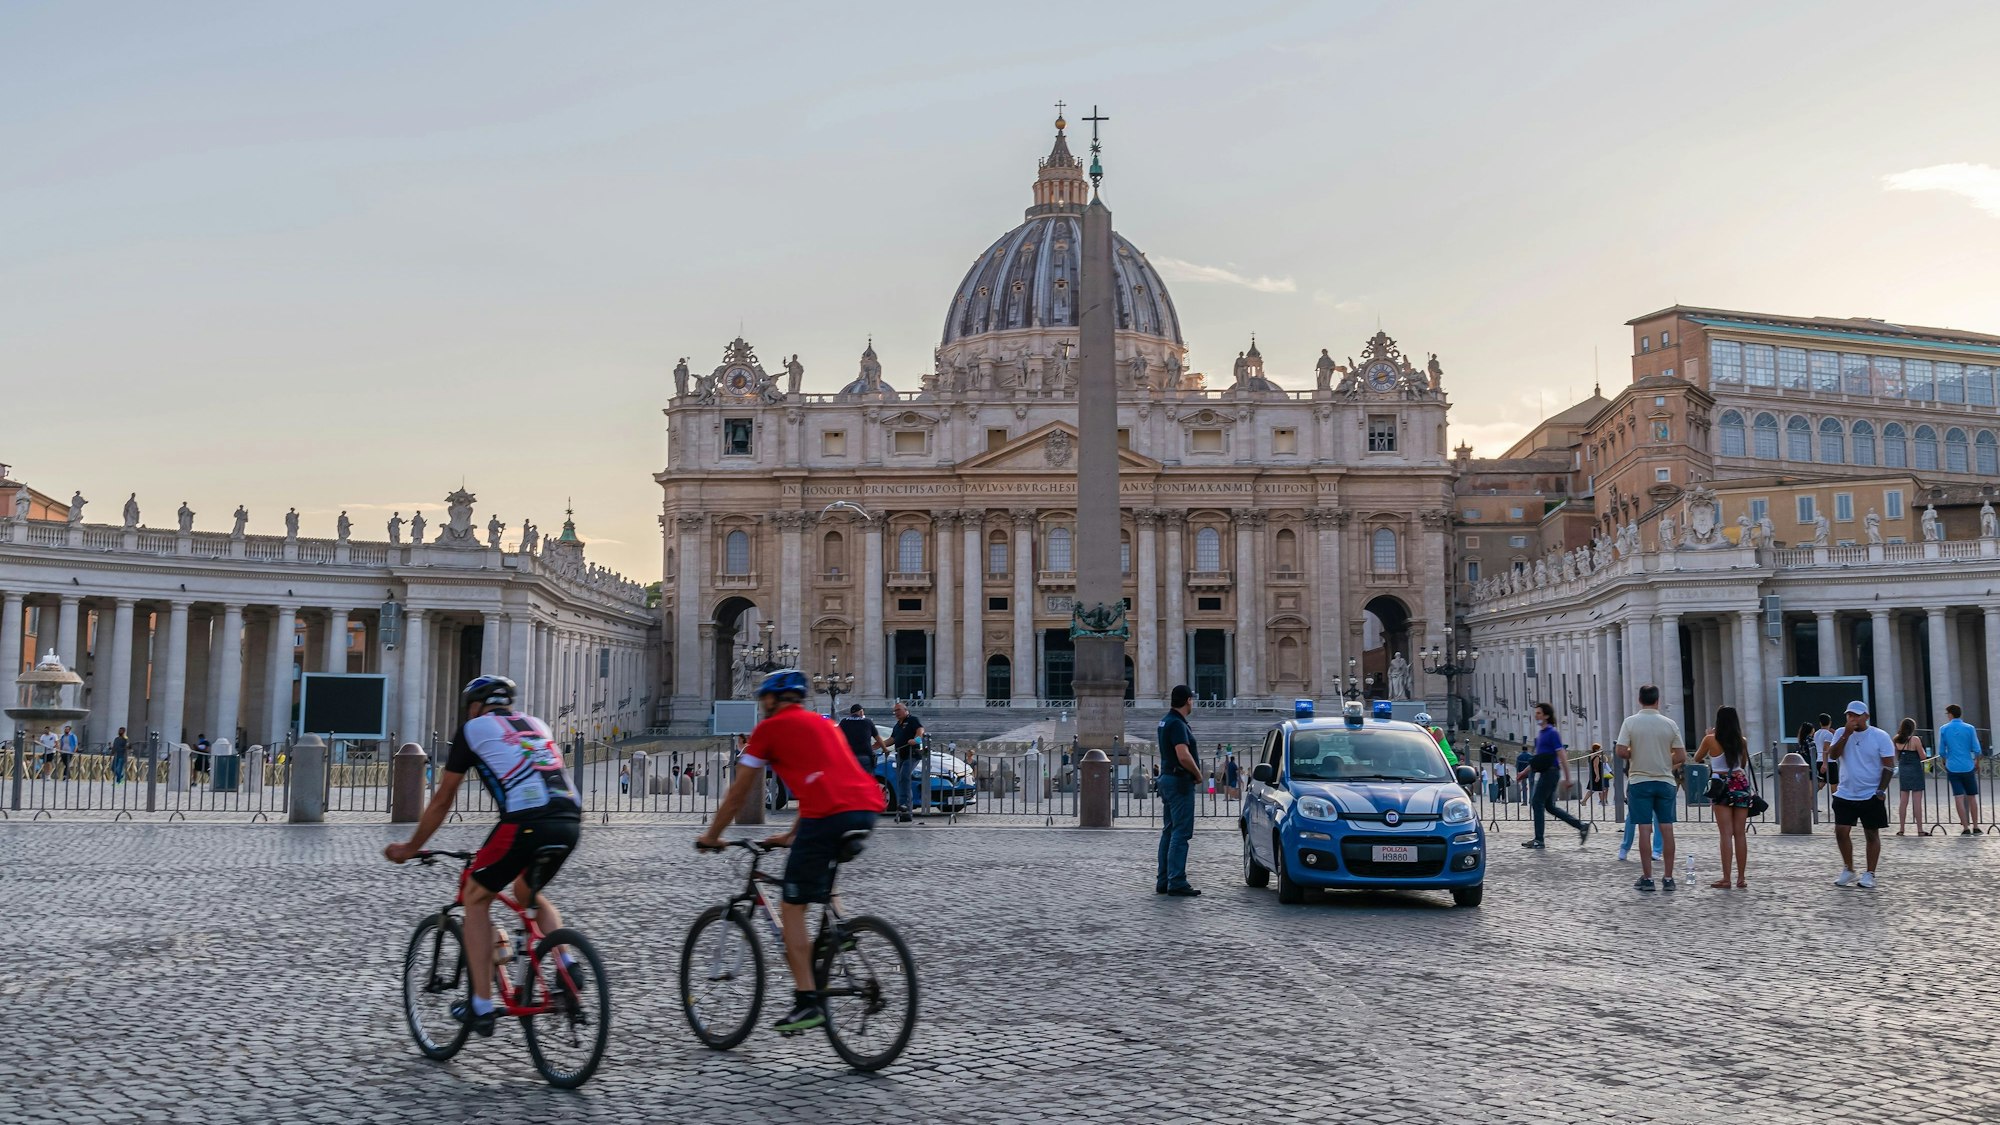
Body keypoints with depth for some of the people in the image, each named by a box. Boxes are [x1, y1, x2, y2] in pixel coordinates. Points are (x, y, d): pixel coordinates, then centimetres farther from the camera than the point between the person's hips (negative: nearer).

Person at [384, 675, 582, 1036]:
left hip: (526, 822, -5)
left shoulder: (473, 728, 15)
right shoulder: (537, 725, 30)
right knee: (527, 892, 30)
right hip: (571, 821, 6)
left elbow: (442, 801, 19)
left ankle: (482, 1006, 11)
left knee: (476, 898, 16)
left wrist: (410, 848, 32)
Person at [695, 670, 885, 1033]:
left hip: (829, 815, -7)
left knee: (792, 908, 3)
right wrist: (790, 836, 46)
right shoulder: (823, 724, 32)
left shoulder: (769, 728, 12)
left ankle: (807, 1001, -4)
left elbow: (738, 794, 16)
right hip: (869, 807, 7)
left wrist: (711, 836, 29)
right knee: (822, 891, 31)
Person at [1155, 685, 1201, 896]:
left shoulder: (1165, 721, 14)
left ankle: (1163, 881, 17)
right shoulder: (1177, 724, -17)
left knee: (1169, 831, 13)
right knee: (1181, 833, -8)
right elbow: (1183, 756, -26)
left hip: (1167, 778, 10)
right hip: (1180, 782, -10)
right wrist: (1198, 774, -10)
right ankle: (1177, 883, -9)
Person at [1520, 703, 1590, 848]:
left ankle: (1539, 840, -1)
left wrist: (1567, 779, -17)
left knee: (1538, 802, -6)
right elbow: (1536, 759, 24)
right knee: (1549, 806, 10)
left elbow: (1561, 757, -14)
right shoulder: (1541, 734, 17)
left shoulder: (1552, 733, -11)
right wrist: (1524, 773, 22)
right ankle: (1581, 826, 15)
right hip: (1545, 773, 9)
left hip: (1550, 772, -9)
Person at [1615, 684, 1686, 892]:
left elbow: (1620, 751, -14)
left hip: (1639, 781, -2)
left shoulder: (1630, 722, -6)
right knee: (1667, 829, 6)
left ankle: (1647, 878, 2)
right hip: (1665, 781, 2)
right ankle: (1668, 878, 8)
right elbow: (1682, 757, -1)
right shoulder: (1670, 724, 0)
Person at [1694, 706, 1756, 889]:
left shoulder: (1711, 740, -6)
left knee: (1726, 833, -3)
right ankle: (1741, 878, 9)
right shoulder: (1742, 741, 4)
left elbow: (1697, 758, 11)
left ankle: (1726, 879, -5)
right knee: (1740, 833, 6)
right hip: (1741, 785, 3)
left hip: (1722, 787, -3)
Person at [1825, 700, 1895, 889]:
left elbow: (1889, 766, -5)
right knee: (1841, 831, -2)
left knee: (1872, 834, 4)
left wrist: (1881, 791, -12)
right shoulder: (1841, 733, 4)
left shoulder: (1880, 736, -5)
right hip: (1845, 795, 3)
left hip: (1871, 796, -3)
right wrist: (1846, 735, -18)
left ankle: (1870, 874, 12)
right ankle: (1848, 870, 15)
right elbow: (1832, 755, -10)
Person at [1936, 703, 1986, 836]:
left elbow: (1941, 751, 1)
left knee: (1959, 797, -1)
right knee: (1971, 797, 10)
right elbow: (1977, 750, -4)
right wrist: (1977, 762, 14)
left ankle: (1966, 828, -5)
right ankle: (1975, 827, 12)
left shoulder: (1943, 729, 0)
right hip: (1968, 767, 0)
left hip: (1952, 768, 0)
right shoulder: (1969, 728, -3)